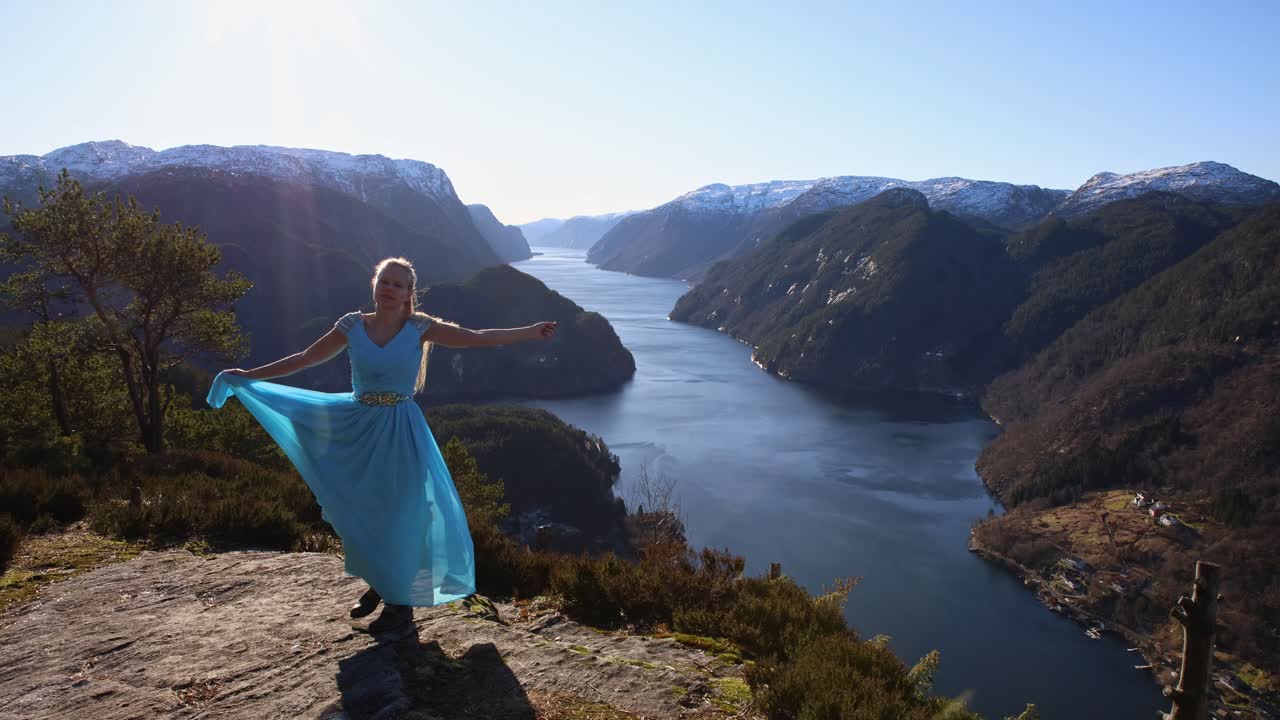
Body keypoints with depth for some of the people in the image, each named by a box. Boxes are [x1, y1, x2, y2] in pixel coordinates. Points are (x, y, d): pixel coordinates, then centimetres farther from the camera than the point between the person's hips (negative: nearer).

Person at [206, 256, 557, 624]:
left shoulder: (420, 327, -4)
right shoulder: (353, 325, 1)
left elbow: (476, 338, -5)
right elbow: (304, 359, 7)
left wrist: (531, 332, -8)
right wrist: (249, 376, 6)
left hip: (399, 433, -2)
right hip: (359, 428, 2)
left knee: (401, 512, 3)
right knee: (361, 511, 8)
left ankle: (400, 596, 22)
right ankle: (378, 585, 30)